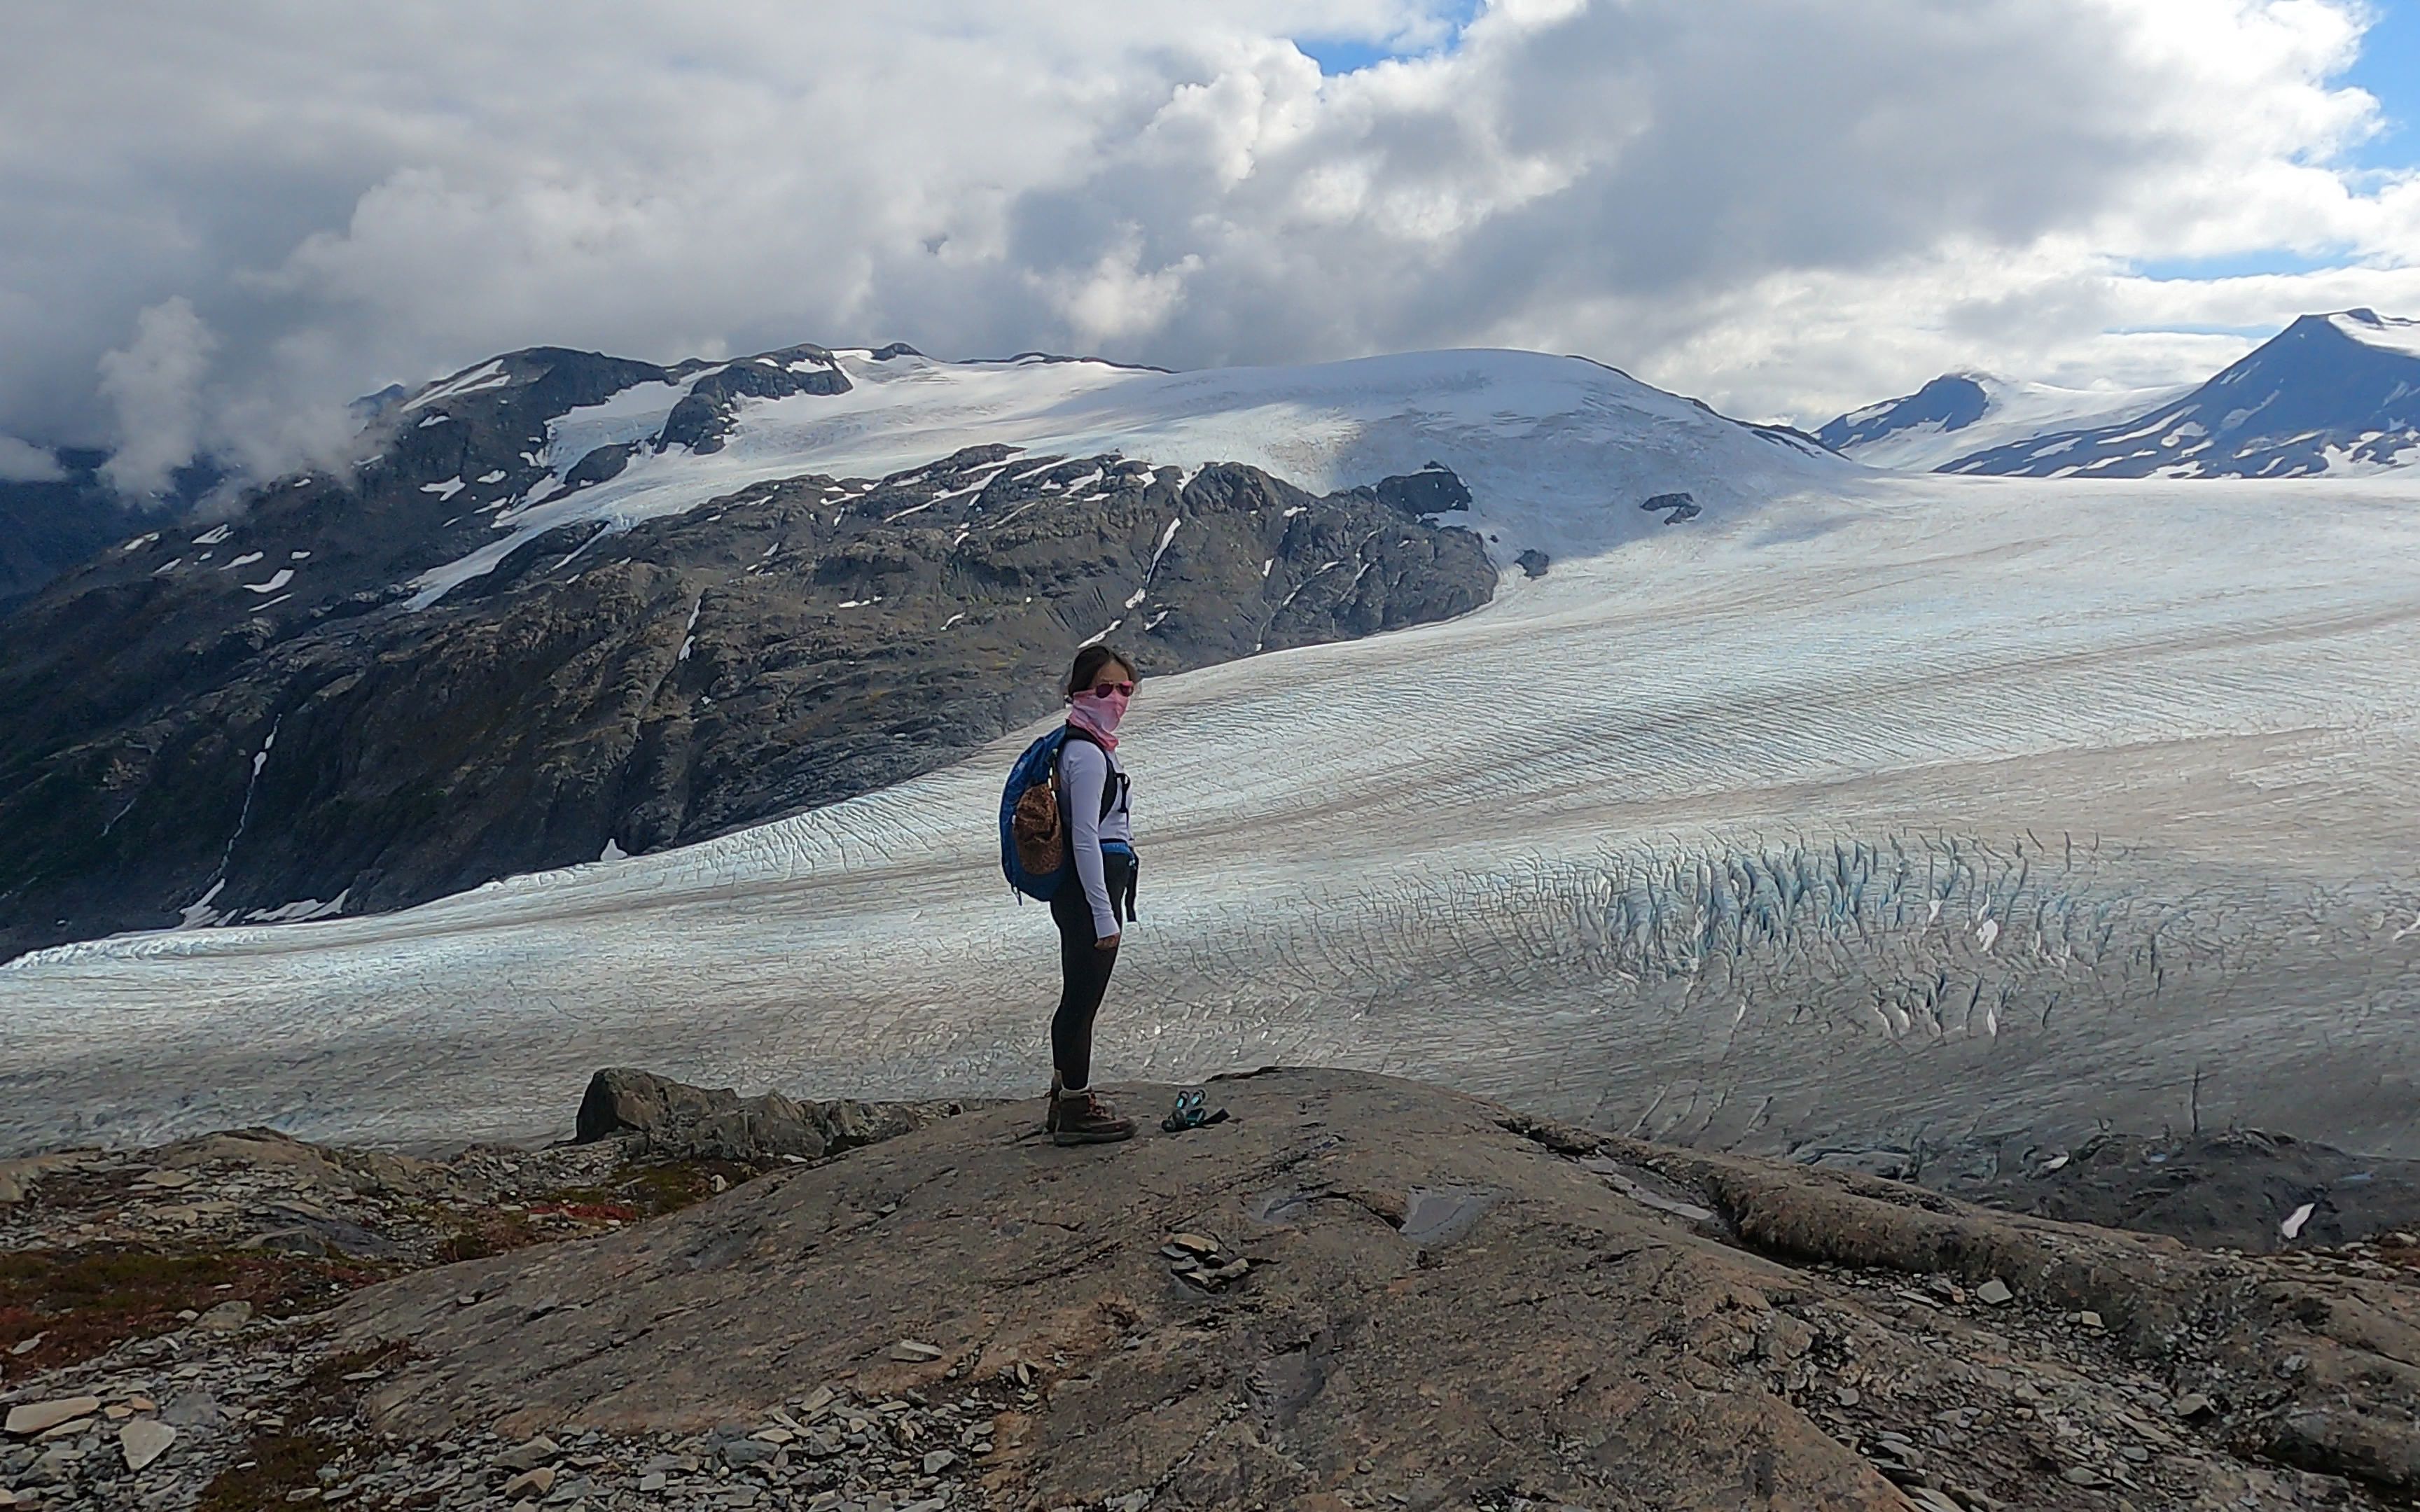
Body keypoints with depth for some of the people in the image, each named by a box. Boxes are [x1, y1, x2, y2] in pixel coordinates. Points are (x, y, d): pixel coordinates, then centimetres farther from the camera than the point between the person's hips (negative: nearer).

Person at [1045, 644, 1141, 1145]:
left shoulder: (1092, 745, 15)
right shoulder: (1088, 753, -17)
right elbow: (1084, 839, -21)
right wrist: (1104, 914, -20)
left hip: (1081, 891, 11)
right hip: (1090, 892, -11)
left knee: (1078, 996, 18)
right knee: (1083, 998, -1)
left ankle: (1066, 1098, 30)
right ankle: (1075, 1111, 8)